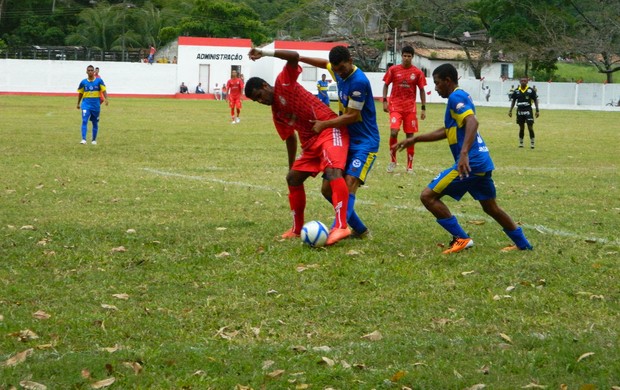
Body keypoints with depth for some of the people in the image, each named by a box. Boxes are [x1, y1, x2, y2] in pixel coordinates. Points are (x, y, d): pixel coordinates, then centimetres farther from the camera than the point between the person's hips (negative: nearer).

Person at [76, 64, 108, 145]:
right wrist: (78, 103, 20)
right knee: (84, 121, -17)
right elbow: (80, 93, 15)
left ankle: (94, 140, 25)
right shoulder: (83, 82, 3)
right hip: (86, 104, 0)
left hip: (96, 104, 0)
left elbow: (104, 91, -8)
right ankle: (83, 139, -23)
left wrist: (106, 99, -25)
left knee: (95, 123, 10)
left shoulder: (99, 81, -1)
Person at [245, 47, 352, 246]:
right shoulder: (276, 113, 17)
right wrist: (291, 166, 33)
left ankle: (341, 226, -44)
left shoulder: (284, 83, -4)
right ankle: (297, 229, 26)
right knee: (293, 178, 12)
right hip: (310, 141, 10)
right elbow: (290, 137, 29)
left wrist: (265, 53, -27)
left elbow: (294, 57, -20)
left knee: (333, 170, -29)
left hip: (330, 130, -10)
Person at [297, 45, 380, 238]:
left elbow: (351, 116, -19)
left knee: (349, 186, -25)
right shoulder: (338, 72, 3)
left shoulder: (359, 81, -21)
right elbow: (324, 63, 28)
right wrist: (299, 58, 22)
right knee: (328, 189, 5)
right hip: (345, 141, 9)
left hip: (365, 143, -9)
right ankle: (360, 230, 13)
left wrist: (324, 124, -11)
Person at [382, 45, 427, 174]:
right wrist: (385, 101, -3)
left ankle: (410, 166, 11)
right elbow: (386, 85, 8)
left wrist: (423, 108, 2)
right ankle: (392, 160, 3)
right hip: (395, 106, -1)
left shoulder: (418, 72, 0)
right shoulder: (393, 70, 0)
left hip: (410, 108, 1)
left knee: (410, 135, 2)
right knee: (394, 132, -17)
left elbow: (421, 90, 6)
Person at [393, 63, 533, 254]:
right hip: (482, 161, 10)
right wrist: (414, 139, 29)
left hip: (470, 162, -10)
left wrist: (464, 153, -37)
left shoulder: (456, 97, -9)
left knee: (428, 196, -7)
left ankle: (461, 239, -7)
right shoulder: (462, 97, 21)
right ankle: (523, 245, 31)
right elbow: (446, 131, 30)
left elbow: (472, 122, -27)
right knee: (491, 208, 23)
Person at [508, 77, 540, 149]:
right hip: (520, 111, 2)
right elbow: (513, 100, 12)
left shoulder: (531, 90, -4)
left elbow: (535, 100, 1)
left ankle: (532, 143, 1)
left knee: (530, 127, -8)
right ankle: (520, 143, 20)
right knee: (521, 128, 10)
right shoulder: (516, 91, 3)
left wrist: (537, 110, -3)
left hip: (528, 110, -2)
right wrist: (510, 110, 7)